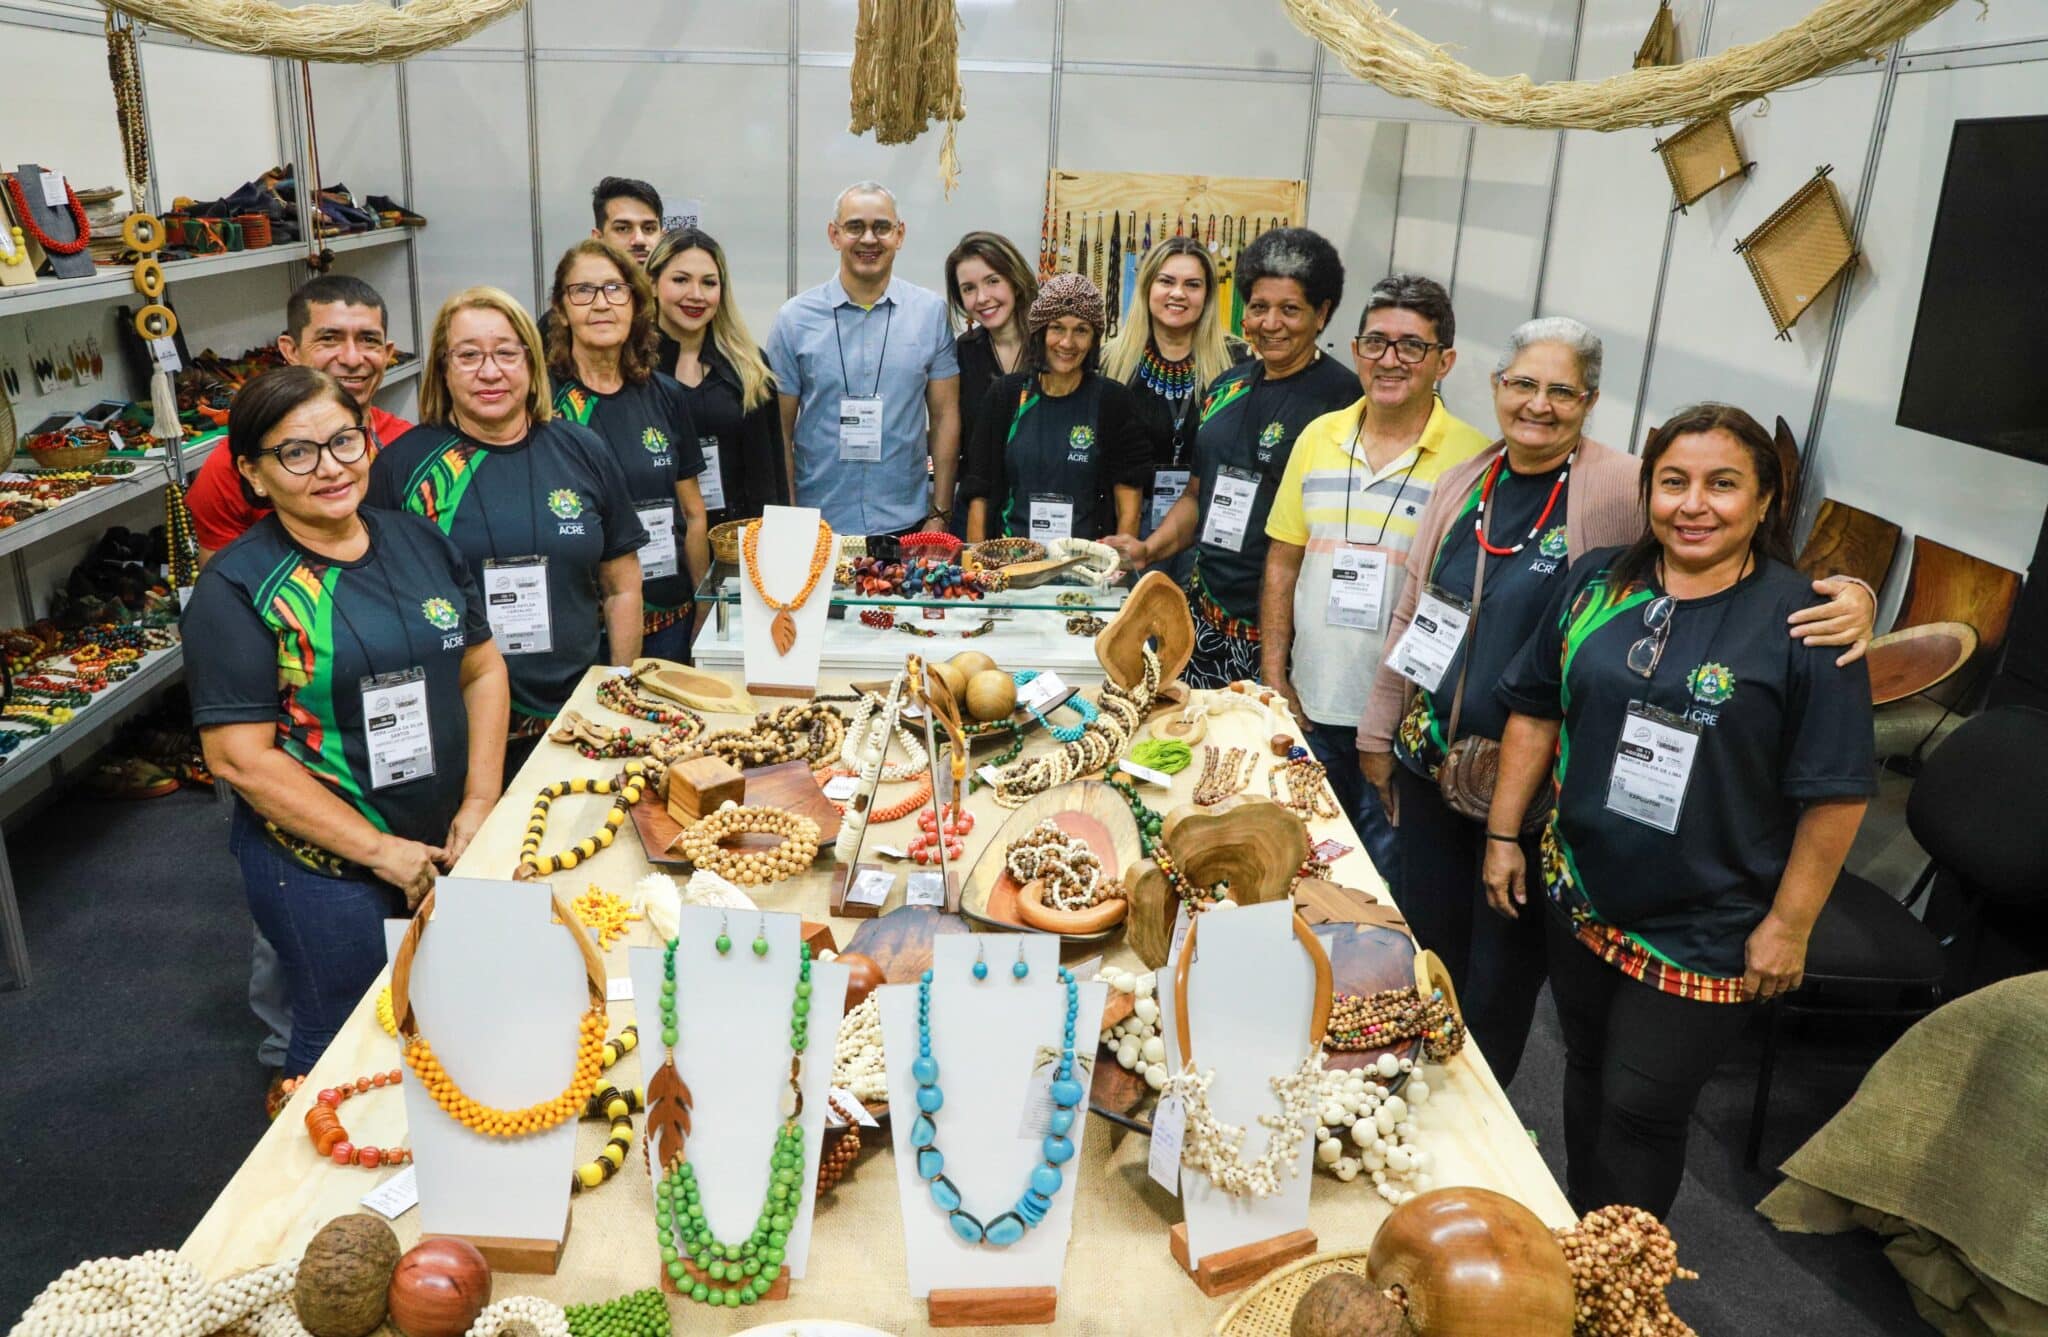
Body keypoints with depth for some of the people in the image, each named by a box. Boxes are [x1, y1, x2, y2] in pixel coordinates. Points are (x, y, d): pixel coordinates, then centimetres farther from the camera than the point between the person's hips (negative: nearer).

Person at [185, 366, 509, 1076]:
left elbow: (482, 668, 8)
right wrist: (380, 851, -16)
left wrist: (479, 803, -4)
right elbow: (241, 757, -15)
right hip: (322, 868, -5)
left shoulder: (420, 541, 4)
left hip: (449, 849, 5)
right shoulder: (237, 588, -12)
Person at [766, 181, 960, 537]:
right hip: (818, 527, 0)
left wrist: (940, 515, -1)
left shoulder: (932, 312, 1)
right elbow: (781, 430, 1)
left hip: (908, 524, 1)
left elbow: (945, 416, 3)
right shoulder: (794, 318, -1)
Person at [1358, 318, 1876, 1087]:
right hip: (1428, 761, 5)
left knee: (1500, 974, 13)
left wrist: (1848, 593, -40)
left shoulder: (1625, 490, -13)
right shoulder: (1463, 483, 3)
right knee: (1427, 944, 20)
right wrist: (1379, 731, 13)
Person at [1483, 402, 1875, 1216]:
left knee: (1641, 1111, 6)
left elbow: (1837, 792, -11)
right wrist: (1503, 834, 6)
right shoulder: (1596, 585, 0)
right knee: (1588, 1078, 21)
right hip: (1580, 897, 5)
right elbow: (1536, 712, 7)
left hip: (1704, 934, -4)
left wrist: (1789, 924, -10)